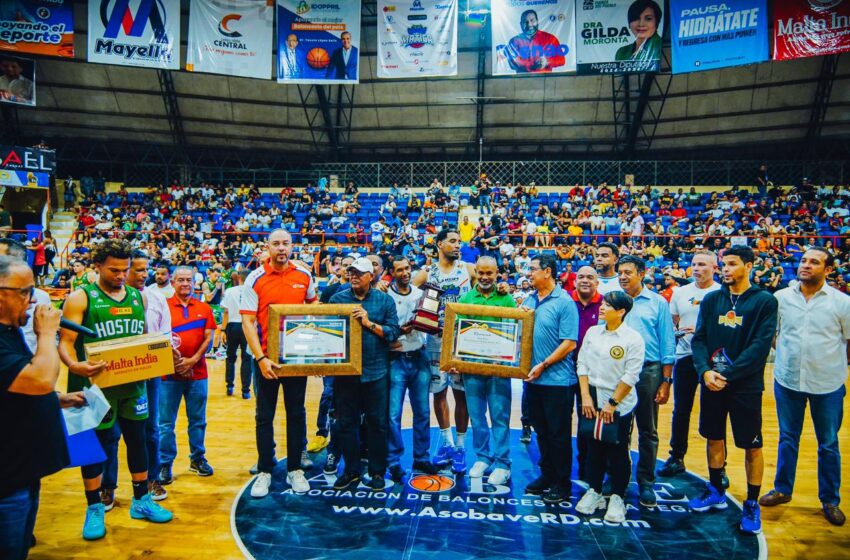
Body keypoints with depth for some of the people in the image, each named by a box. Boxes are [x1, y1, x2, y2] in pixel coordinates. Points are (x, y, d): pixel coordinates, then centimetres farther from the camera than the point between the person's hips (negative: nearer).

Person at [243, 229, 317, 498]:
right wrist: (261, 358, -18)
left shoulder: (304, 275, 1)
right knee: (265, 416, 8)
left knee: (296, 413, 11)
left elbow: (313, 305, 18)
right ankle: (264, 472, 22)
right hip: (267, 357, -2)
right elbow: (247, 321, -10)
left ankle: (294, 469, 24)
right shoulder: (255, 278, -7)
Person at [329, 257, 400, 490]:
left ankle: (377, 472, 22)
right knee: (346, 423, 9)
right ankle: (351, 471, 25)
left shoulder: (384, 300, 2)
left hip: (376, 371, -1)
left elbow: (394, 331, -6)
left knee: (377, 423, 7)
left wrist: (369, 323, -15)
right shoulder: (337, 299, 4)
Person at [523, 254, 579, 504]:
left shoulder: (564, 302, -11)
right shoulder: (529, 301, 9)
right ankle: (546, 475, 32)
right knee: (541, 431, 17)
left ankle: (562, 484, 19)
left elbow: (569, 343, -15)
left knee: (559, 434, 5)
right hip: (533, 378, 6)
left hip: (557, 379, -6)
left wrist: (543, 365, -17)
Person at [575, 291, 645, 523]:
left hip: (620, 405, -4)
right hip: (592, 401, 4)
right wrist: (586, 396, -2)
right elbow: (582, 364, 5)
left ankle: (617, 497, 22)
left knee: (618, 452, 5)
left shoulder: (633, 339, -10)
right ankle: (594, 491, 28)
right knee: (593, 448, 13)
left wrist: (612, 404, -13)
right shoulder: (592, 332, 4)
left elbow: (630, 376, -12)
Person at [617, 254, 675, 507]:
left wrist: (666, 382, -4)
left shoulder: (658, 303, 0)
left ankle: (646, 482, 21)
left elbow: (667, 344, 0)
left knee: (647, 431, 9)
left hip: (648, 372, -2)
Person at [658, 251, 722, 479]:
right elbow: (671, 324, 13)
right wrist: (676, 332, -8)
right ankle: (676, 458, 23)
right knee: (681, 410, 10)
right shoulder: (680, 293, 9)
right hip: (685, 357, 3)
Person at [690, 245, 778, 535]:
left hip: (745, 385, -4)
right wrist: (705, 371, -14)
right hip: (712, 382, 4)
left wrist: (727, 375, -18)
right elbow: (699, 338, 2)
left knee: (752, 445, 5)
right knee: (714, 437, 14)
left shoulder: (765, 301, -6)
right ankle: (716, 491, 32)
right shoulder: (711, 300, 5)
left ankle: (752, 504, 20)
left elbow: (760, 346, -13)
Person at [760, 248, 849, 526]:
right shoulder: (780, 298, -2)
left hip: (828, 383, -1)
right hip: (787, 380, 1)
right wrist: (790, 355, 2)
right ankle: (782, 489, 30)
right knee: (788, 438, 15)